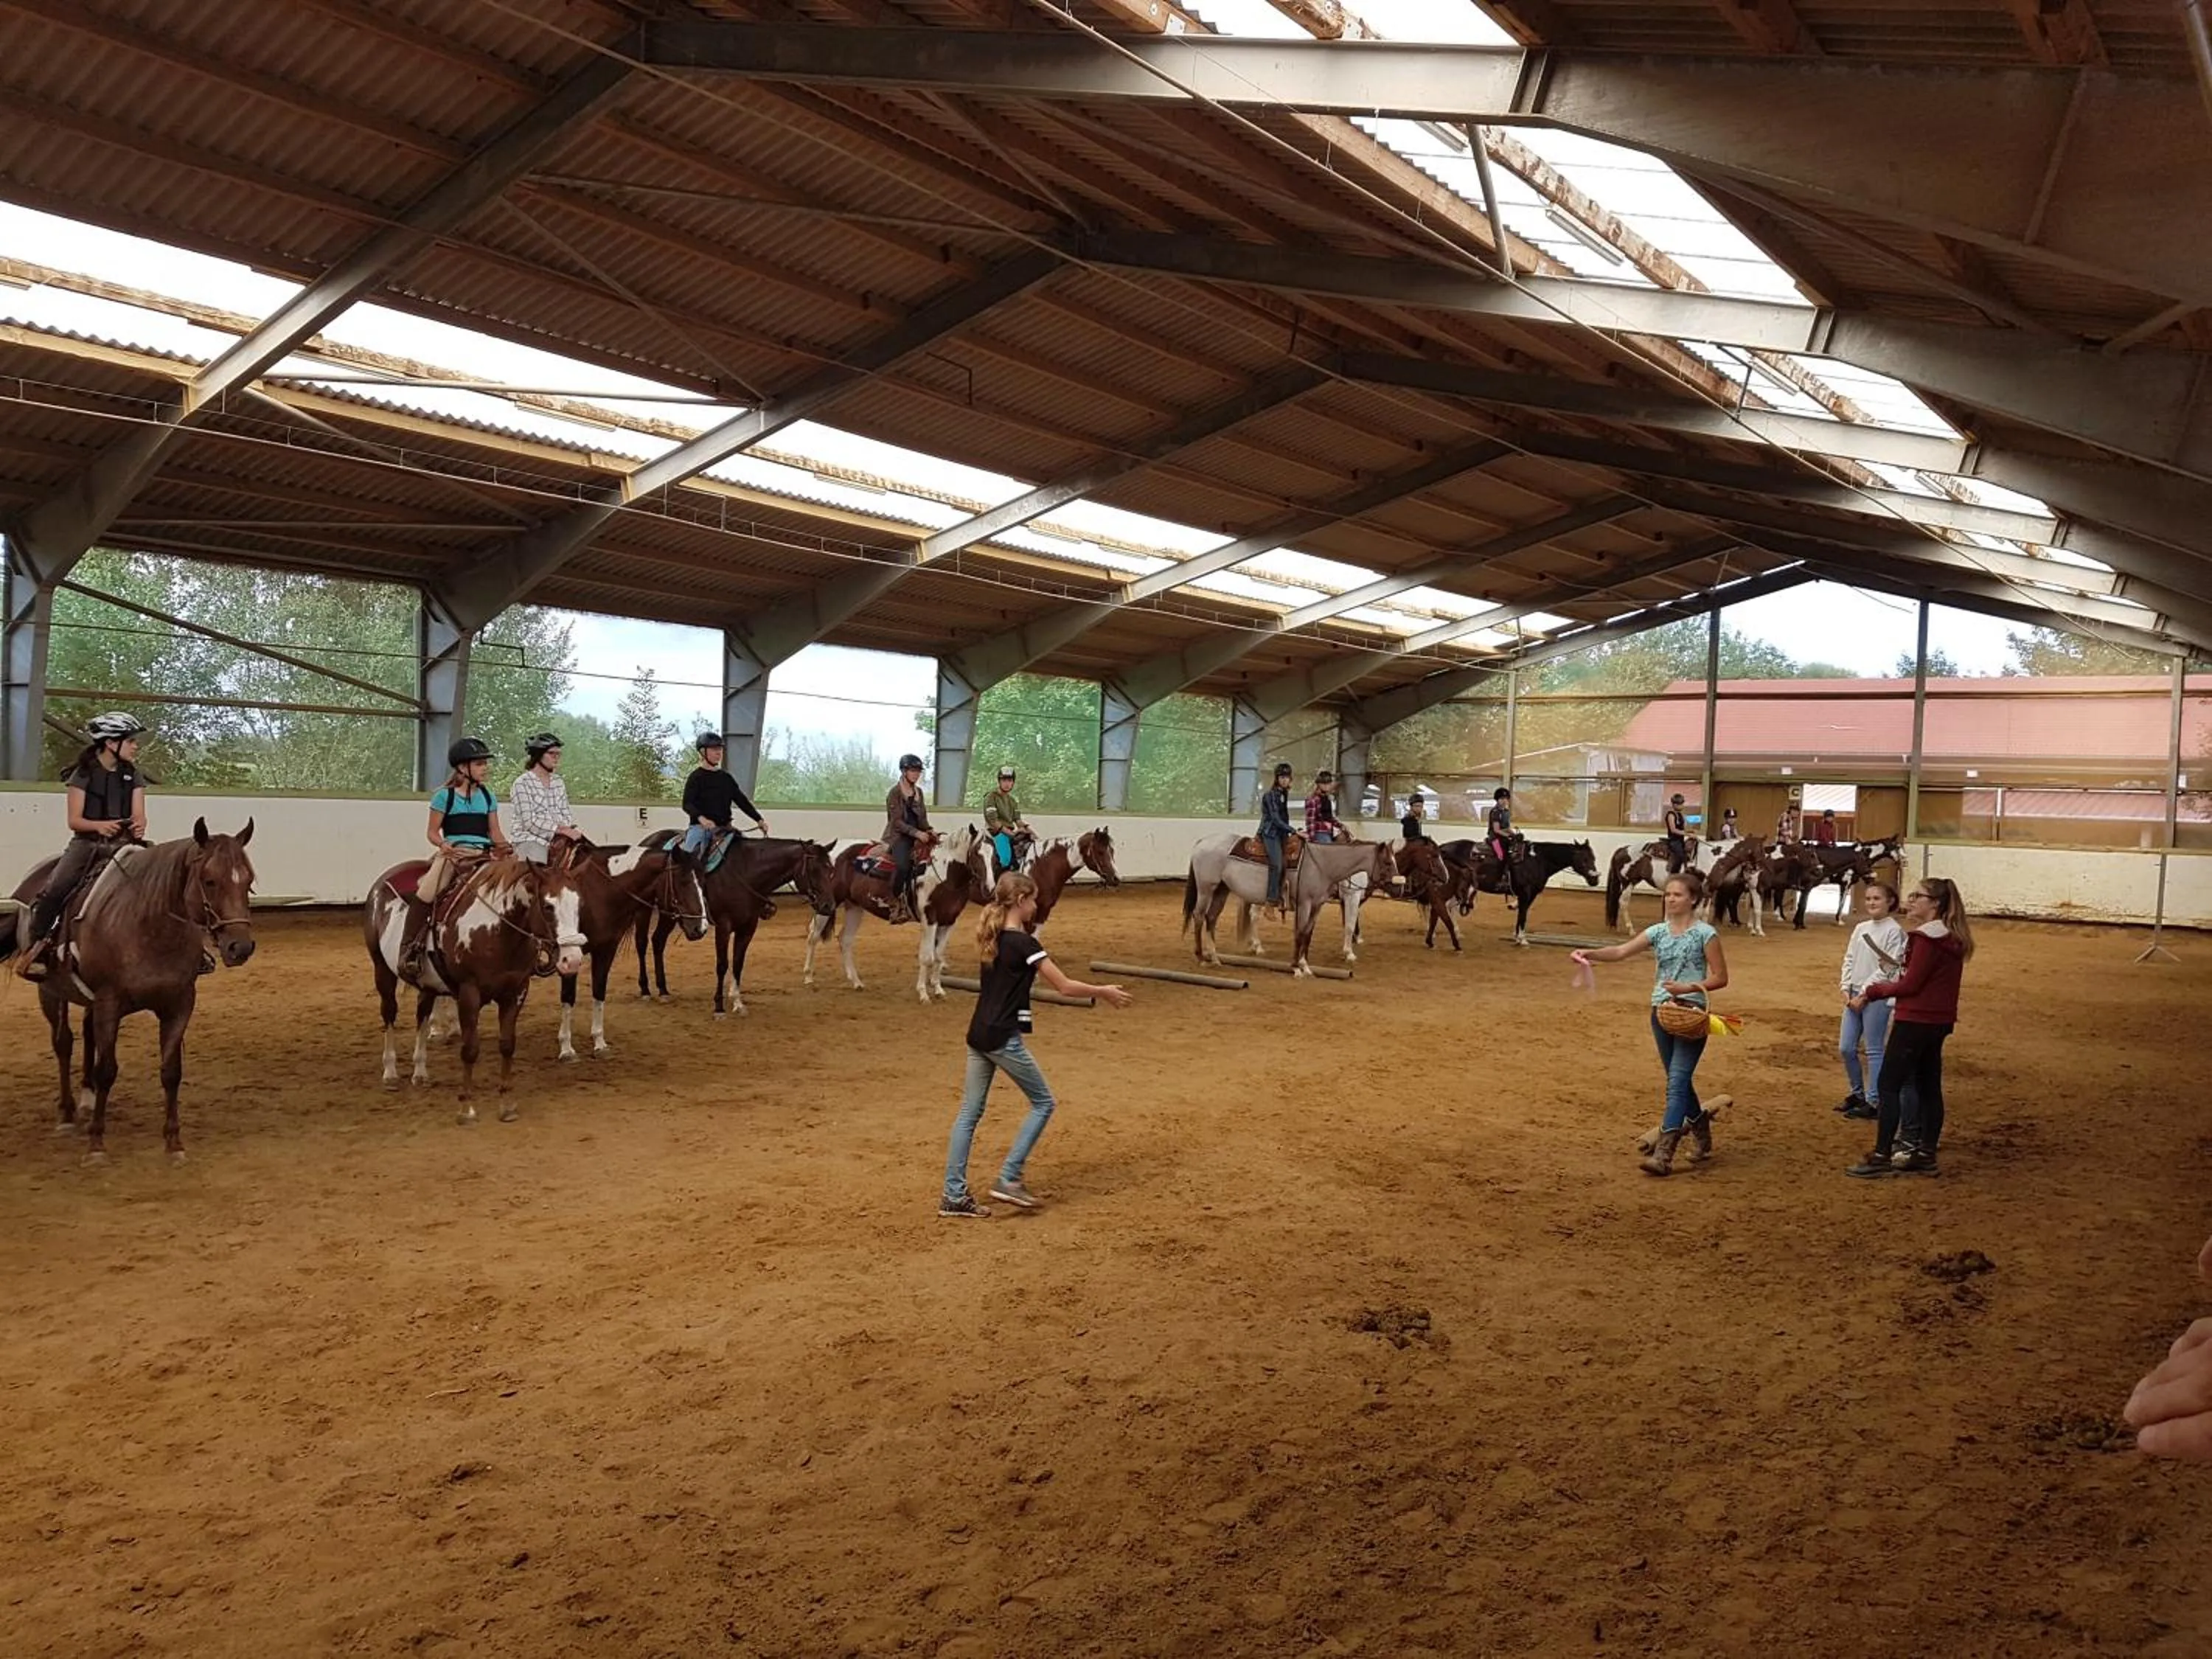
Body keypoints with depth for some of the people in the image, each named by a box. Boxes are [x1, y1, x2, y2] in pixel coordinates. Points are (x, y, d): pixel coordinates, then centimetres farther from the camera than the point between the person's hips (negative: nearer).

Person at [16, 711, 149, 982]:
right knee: (53, 891, -24)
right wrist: (100, 825, -25)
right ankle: (35, 946, -7)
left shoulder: (132, 776, 11)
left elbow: (139, 815, 2)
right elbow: (74, 820, -5)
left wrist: (138, 827, -23)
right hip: (86, 842, -3)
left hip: (123, 843, 3)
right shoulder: (84, 774, 0)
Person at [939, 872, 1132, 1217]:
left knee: (969, 1112, 10)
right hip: (1003, 1038, -8)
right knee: (1043, 1102, 7)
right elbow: (1065, 987, -11)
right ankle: (1008, 1179, 2)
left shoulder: (992, 938, 10)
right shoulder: (1024, 943, -14)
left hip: (978, 1035, 8)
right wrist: (1103, 992, 3)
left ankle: (954, 1195, 11)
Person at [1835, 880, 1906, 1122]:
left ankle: (1874, 1102, 3)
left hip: (1877, 997, -7)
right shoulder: (1861, 928, 13)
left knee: (1874, 1050, -3)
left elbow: (1888, 968, -13)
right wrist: (1846, 988, 1)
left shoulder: (1894, 931, -9)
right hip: (1854, 995, 7)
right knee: (1846, 1048, 9)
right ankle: (1858, 1093, 25)